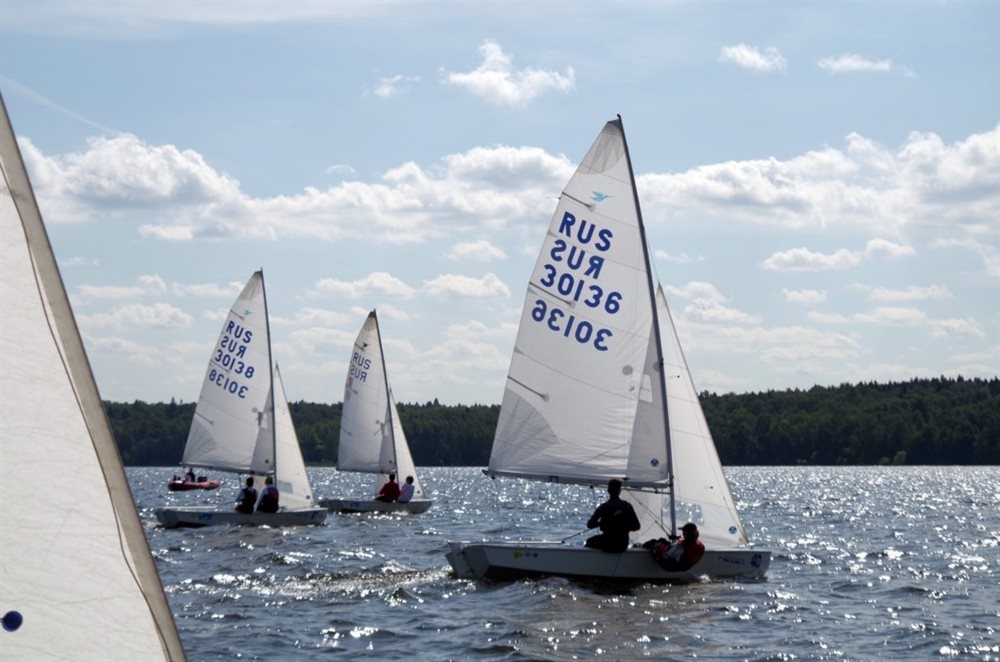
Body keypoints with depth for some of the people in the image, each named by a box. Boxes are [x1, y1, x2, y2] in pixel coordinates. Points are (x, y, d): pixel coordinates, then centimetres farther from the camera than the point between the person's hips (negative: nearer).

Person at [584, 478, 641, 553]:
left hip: (607, 546, -3)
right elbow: (636, 526, -4)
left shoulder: (603, 507, -15)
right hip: (623, 546, 3)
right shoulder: (627, 506, -7)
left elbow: (590, 525, -13)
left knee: (589, 541, 28)